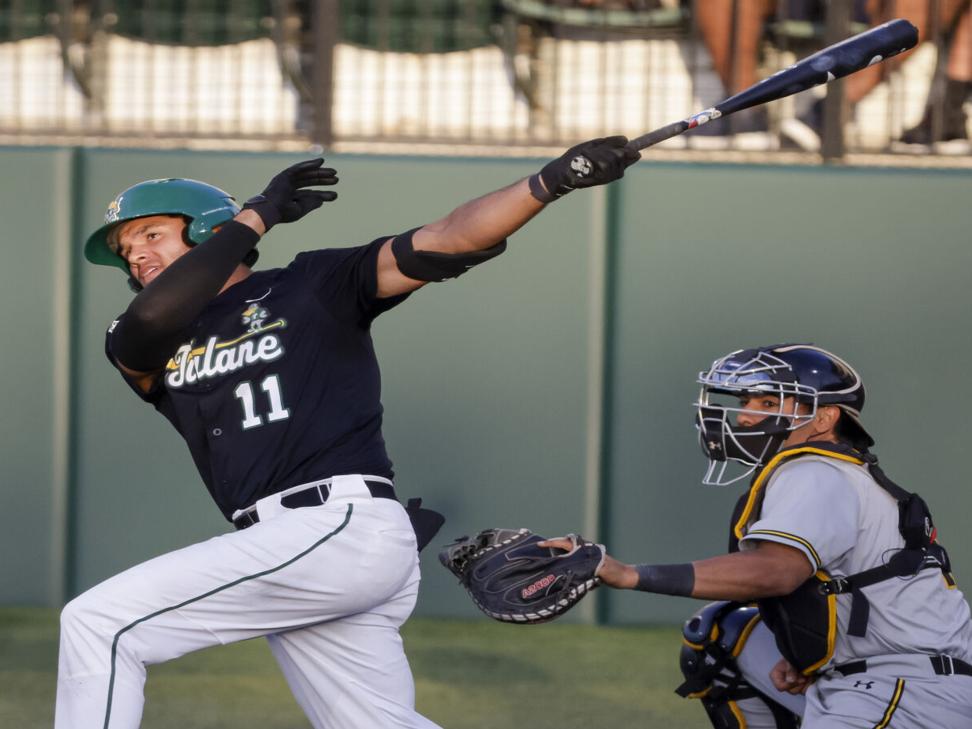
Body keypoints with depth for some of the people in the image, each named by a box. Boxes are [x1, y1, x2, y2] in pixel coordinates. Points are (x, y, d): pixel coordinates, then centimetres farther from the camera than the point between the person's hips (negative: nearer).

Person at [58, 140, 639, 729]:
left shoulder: (313, 285, 10)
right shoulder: (145, 348, 21)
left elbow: (445, 242, 1)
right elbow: (151, 313, -4)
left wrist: (552, 182, -13)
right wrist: (255, 216, 3)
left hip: (343, 524, -6)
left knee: (99, 623, -13)